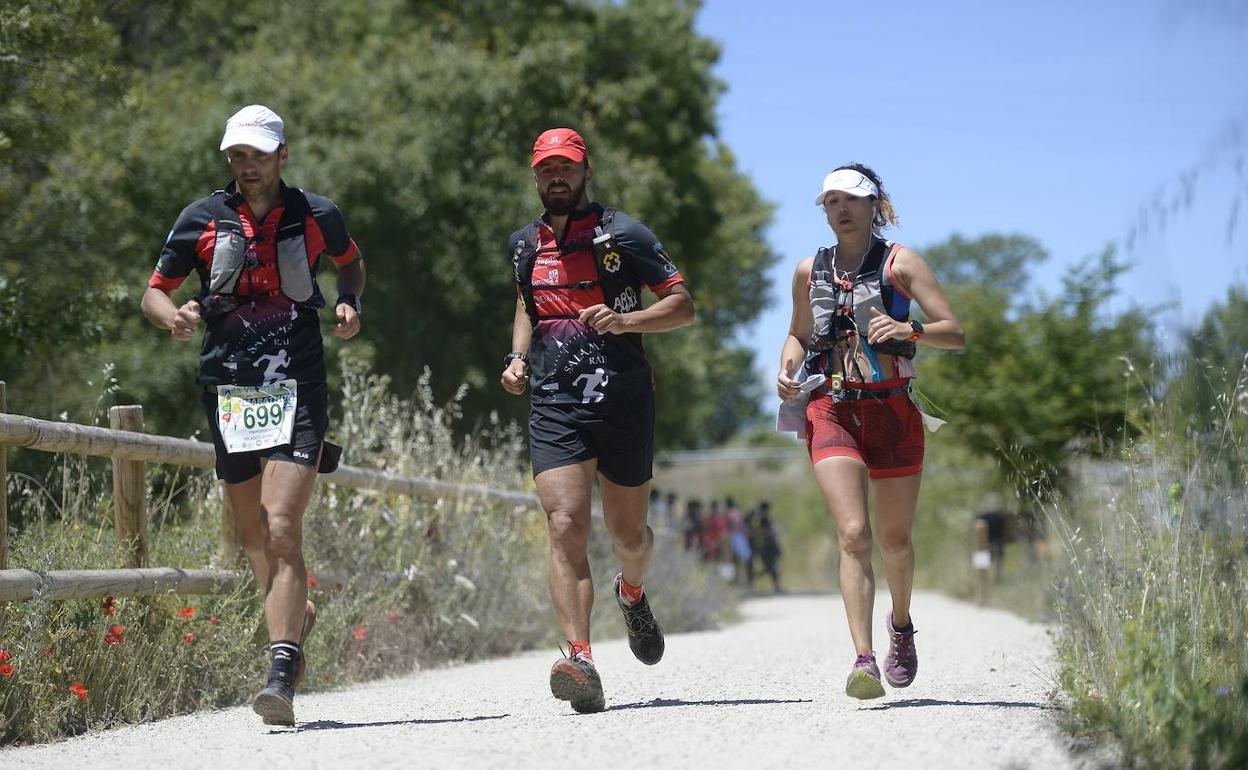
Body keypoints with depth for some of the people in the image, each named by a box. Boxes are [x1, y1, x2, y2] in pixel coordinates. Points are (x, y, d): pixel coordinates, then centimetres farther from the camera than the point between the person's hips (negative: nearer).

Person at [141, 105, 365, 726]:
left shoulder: (316, 215, 3)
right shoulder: (201, 220, 4)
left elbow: (352, 262, 23)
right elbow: (153, 292, 11)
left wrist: (348, 304, 2)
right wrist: (175, 316, -12)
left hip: (297, 392, -3)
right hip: (227, 391, 3)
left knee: (281, 528, -17)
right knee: (253, 536, 13)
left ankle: (281, 677, -21)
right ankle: (296, 614, 44)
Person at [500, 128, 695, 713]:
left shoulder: (622, 235, 0)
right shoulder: (524, 246, 14)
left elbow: (683, 307, 0)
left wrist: (624, 320, -17)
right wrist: (517, 359, 13)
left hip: (622, 401, -2)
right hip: (553, 406, 2)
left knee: (628, 535, 10)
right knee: (565, 526, -17)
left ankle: (633, 594, 47)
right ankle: (581, 663, -26)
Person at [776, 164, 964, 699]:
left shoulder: (901, 262, 2)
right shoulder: (809, 272, 11)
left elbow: (955, 334, -2)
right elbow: (798, 334, 26)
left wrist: (910, 328, -22)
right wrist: (788, 367, 4)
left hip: (893, 410, 0)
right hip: (832, 412, 1)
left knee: (894, 538, 11)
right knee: (852, 535, -17)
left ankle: (901, 625, 41)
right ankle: (863, 661, -22)